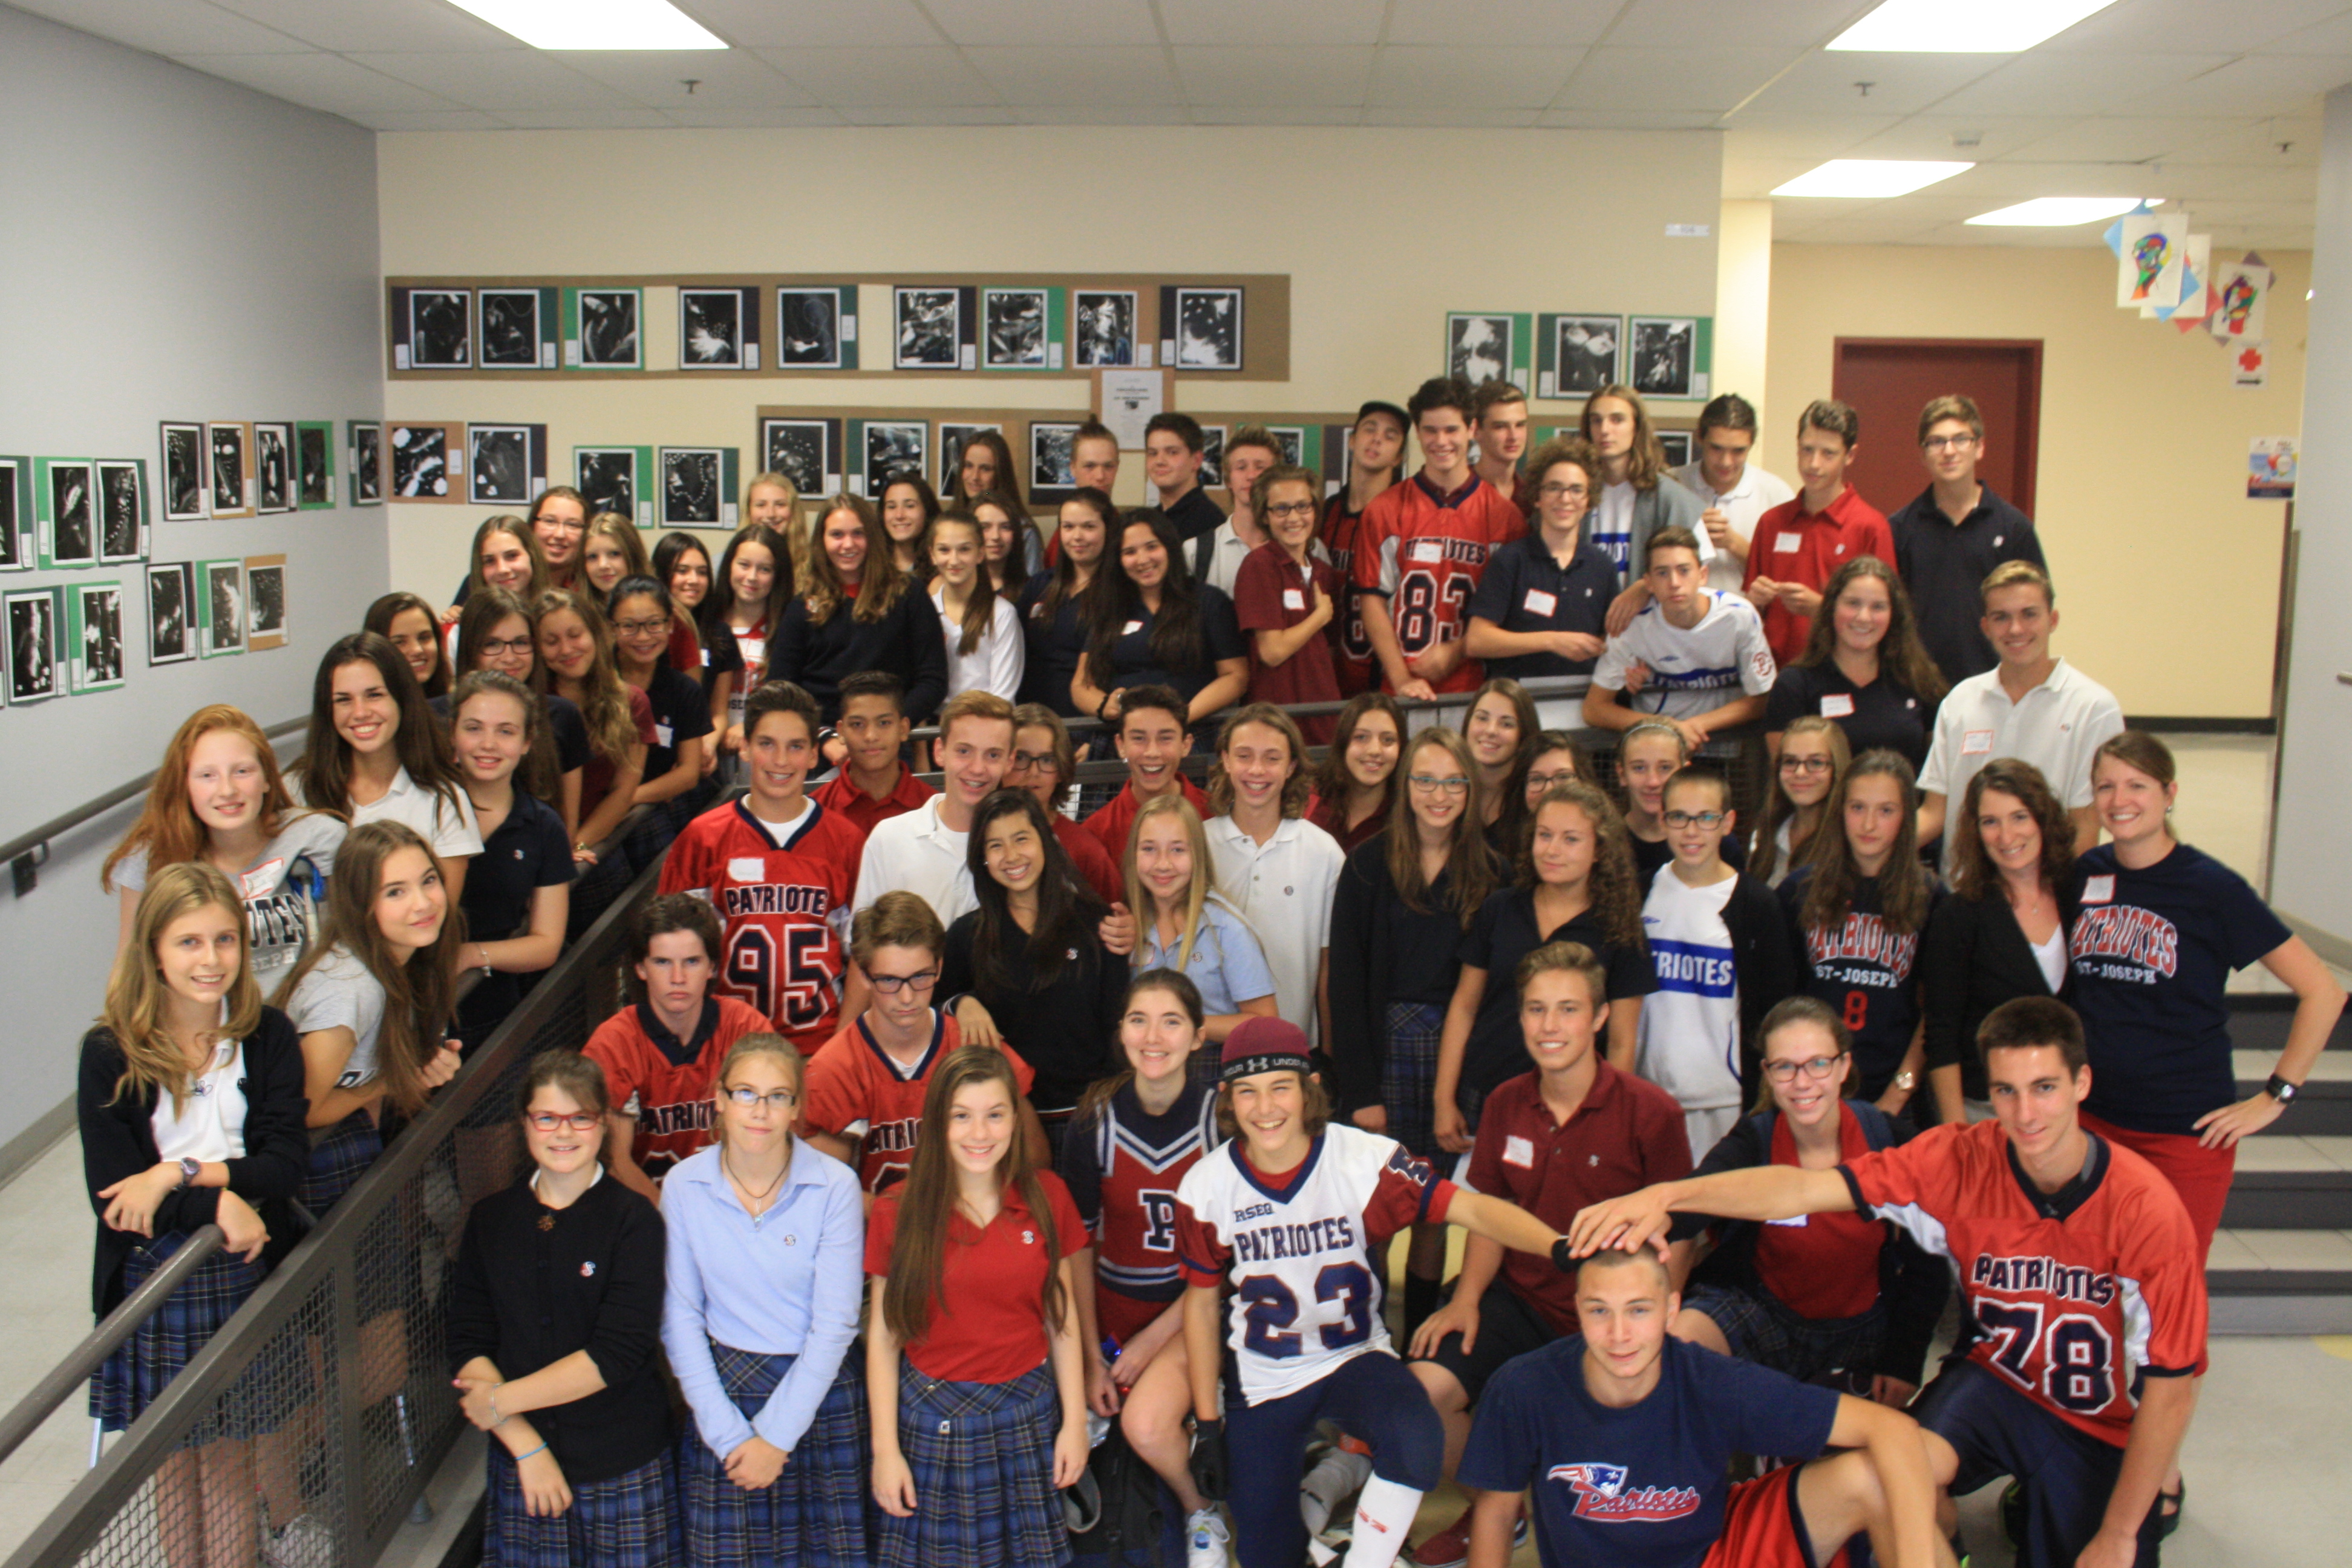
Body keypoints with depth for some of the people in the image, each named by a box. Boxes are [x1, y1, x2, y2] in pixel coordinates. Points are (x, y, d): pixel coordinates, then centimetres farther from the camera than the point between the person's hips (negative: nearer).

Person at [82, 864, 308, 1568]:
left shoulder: (268, 1037, -2)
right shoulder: (110, 1053, -7)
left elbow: (285, 1161, -10)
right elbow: (112, 1191, -13)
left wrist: (180, 1174, -20)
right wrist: (217, 1200, -23)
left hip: (250, 1271, 1)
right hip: (154, 1280, -1)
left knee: (236, 1451, 7)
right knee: (173, 1455, 9)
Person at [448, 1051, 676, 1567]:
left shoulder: (633, 1219, -7)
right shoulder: (491, 1219, 5)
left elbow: (618, 1354, -13)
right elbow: (467, 1345, 0)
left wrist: (501, 1400, -10)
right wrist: (525, 1445, -11)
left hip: (623, 1471, -2)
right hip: (519, 1468, 3)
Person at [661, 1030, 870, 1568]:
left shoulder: (834, 1186, -12)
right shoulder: (684, 1185, -6)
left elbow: (834, 1326, -10)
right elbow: (680, 1320, -2)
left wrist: (776, 1435, -10)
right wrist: (726, 1433, -8)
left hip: (821, 1396, -1)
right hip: (724, 1389, 1)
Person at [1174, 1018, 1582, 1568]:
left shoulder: (1365, 1159, -19)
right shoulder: (1205, 1187, -11)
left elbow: (1468, 1208, -27)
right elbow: (1202, 1301, 1)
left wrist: (1560, 1247, -45)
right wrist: (1207, 1425, 3)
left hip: (1356, 1357, -2)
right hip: (1260, 1378, 2)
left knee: (1416, 1444, -33)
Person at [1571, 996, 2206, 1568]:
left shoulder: (2146, 1208, -22)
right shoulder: (1960, 1161, -17)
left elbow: (2171, 1388, -16)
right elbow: (1809, 1189, -28)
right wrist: (1667, 1195, -44)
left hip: (2105, 1427, 0)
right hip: (1999, 1379, 0)